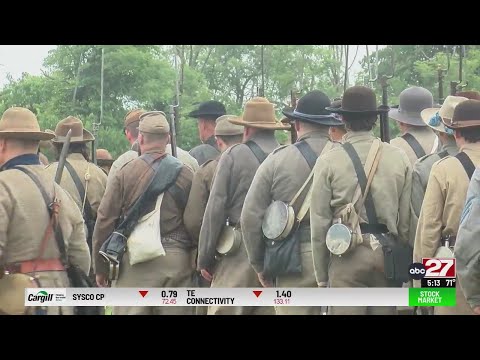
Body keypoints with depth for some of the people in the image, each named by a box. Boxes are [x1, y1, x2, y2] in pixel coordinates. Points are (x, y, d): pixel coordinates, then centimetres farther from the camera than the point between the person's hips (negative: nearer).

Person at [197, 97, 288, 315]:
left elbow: (215, 209, -4)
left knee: (223, 311, -1)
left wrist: (205, 259, 2)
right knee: (271, 309, 7)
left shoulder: (233, 156, -2)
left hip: (240, 253, -4)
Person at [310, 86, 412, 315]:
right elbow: (408, 219, 4)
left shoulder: (328, 162, -3)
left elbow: (319, 223, -2)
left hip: (347, 255, -3)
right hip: (389, 254, 3)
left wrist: (321, 276, 5)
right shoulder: (399, 158, 3)